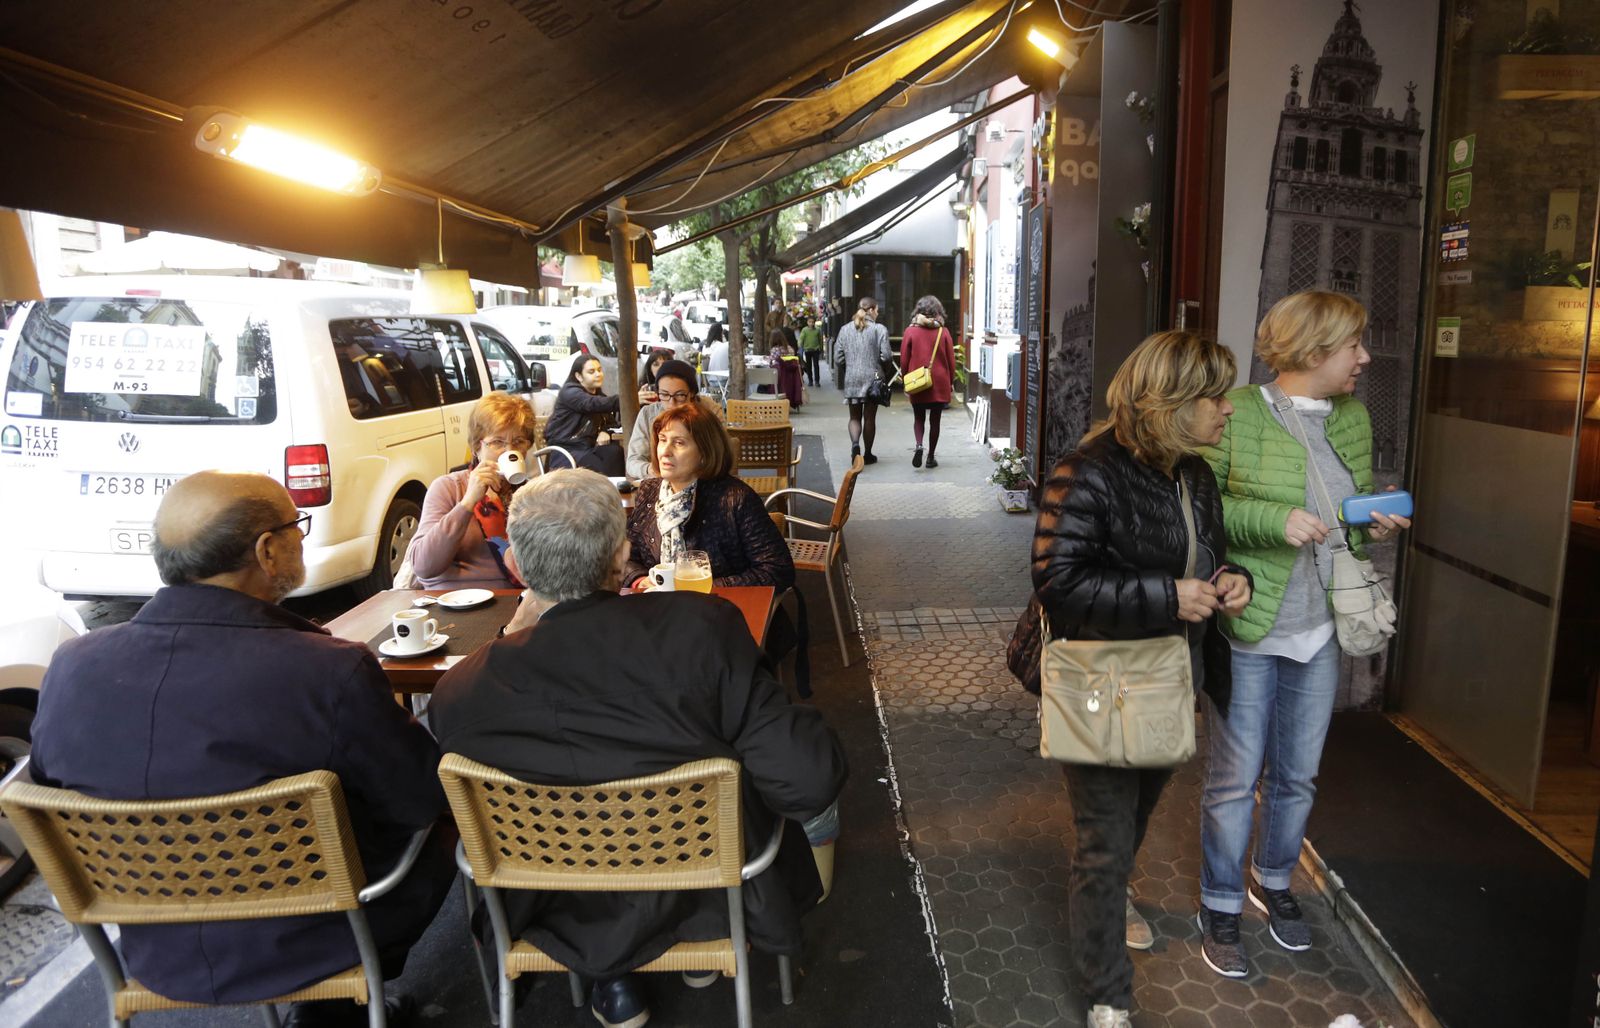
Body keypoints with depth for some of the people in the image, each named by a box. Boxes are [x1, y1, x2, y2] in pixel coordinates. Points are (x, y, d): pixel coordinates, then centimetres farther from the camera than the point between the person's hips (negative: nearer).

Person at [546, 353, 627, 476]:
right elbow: (593, 404, -28)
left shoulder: (598, 395, 17)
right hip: (566, 449, -6)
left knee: (616, 452, -26)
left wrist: (605, 432, -9)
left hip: (589, 447, 6)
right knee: (600, 470, -33)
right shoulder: (569, 392, -8)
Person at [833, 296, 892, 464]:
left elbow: (838, 357, 3)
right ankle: (867, 454, 17)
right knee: (870, 417, 9)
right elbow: (886, 356, -12)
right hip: (872, 378, -2)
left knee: (855, 417, 12)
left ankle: (855, 443, -15)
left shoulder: (845, 329, 4)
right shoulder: (879, 329, -7)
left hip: (851, 379, 2)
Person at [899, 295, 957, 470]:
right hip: (940, 384, 0)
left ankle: (919, 445, -11)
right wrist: (950, 382, 12)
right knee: (935, 420, 10)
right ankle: (931, 457, 14)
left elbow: (904, 361, -1)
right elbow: (951, 361, 0)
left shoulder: (910, 332, -5)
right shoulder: (943, 332, -4)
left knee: (918, 417, 14)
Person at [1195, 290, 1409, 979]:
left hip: (1319, 634, 6)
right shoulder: (1237, 413, -13)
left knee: (1297, 775, 19)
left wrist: (1379, 527, -1)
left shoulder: (1354, 419, 8)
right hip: (1247, 633, -6)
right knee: (1235, 780, 6)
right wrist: (1274, 520, -25)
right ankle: (1220, 907, 26)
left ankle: (1274, 881, 43)